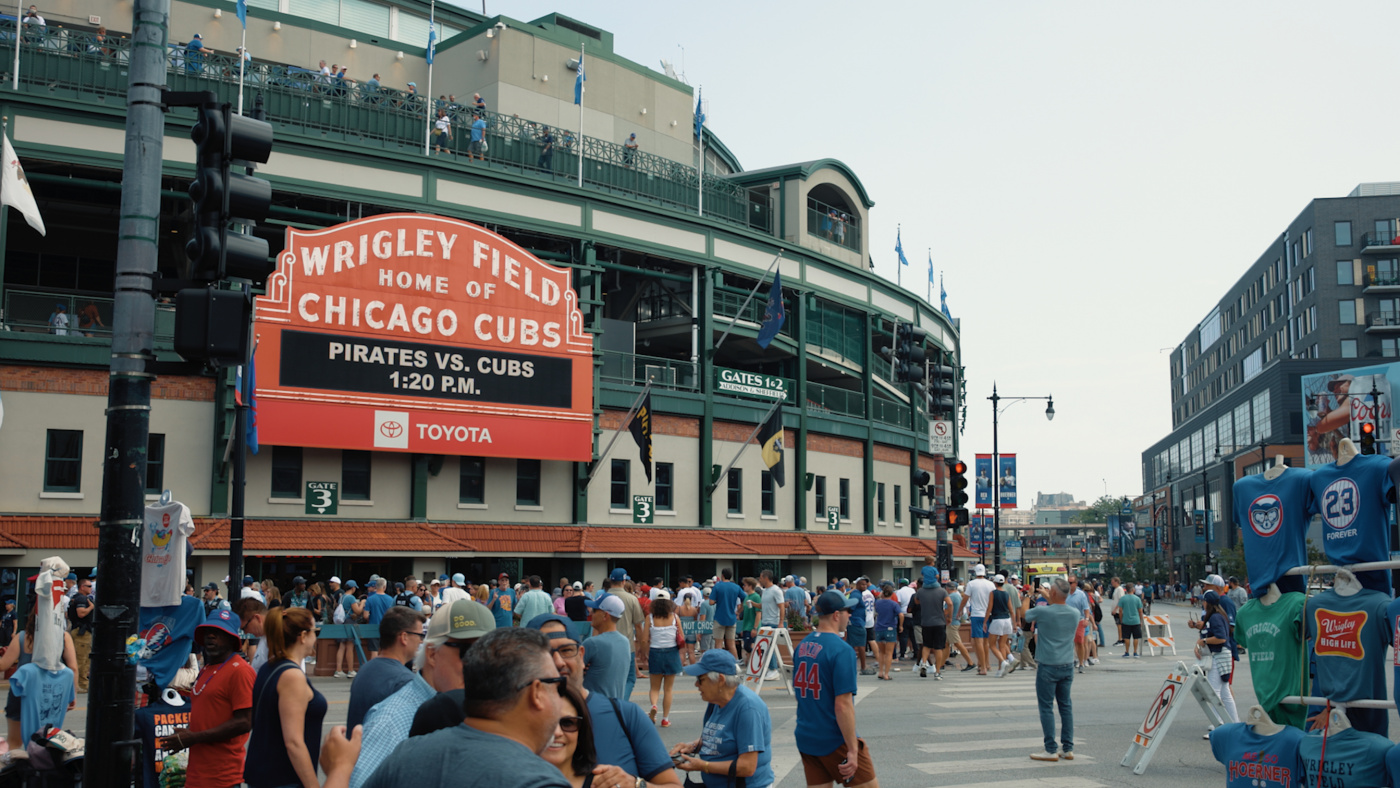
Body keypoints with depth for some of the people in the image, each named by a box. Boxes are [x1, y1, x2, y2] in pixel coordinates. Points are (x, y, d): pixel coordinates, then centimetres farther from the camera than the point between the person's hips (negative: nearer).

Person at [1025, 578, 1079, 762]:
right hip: (1068, 665, 5)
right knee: (1066, 706, 12)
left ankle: (1051, 750, 1)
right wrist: (1049, 603, 25)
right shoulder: (1075, 614, -1)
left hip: (1048, 666, -5)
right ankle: (1068, 749, 16)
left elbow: (1023, 615, 2)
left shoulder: (1042, 612, -16)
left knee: (1046, 708, 1)